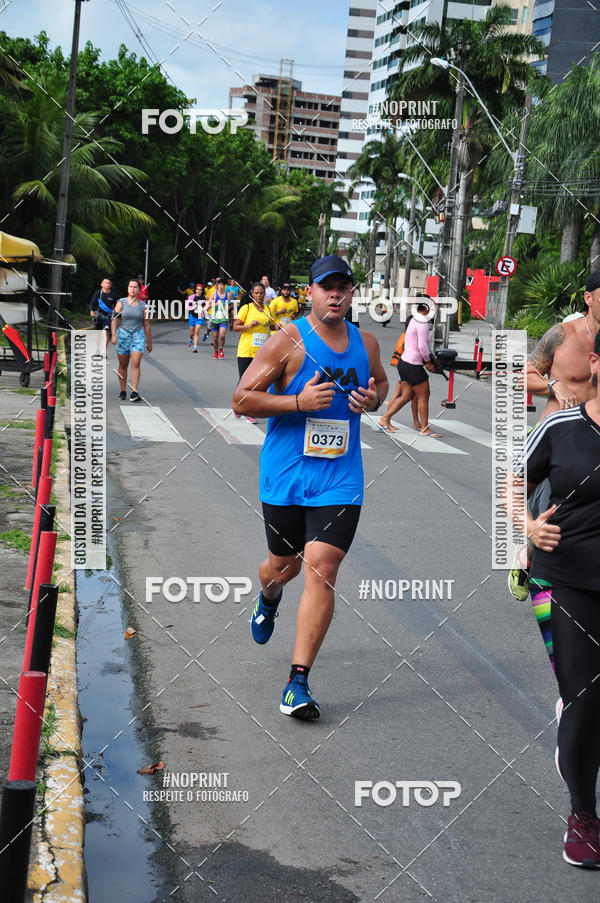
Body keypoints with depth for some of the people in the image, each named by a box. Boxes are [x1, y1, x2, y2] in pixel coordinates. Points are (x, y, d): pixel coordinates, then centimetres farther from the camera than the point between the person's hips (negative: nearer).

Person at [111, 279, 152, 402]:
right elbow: (114, 320, -1)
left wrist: (149, 342, 12)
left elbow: (147, 325, 11)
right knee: (123, 365, 6)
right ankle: (123, 391, 16)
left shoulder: (142, 305, 8)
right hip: (123, 334, 0)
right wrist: (114, 335, -13)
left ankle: (134, 392, -19)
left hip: (138, 335, 0)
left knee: (136, 363, -14)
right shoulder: (121, 302, 5)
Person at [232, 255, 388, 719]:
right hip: (285, 474, -1)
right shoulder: (288, 340, -7)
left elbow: (381, 381, 27)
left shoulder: (366, 343, 6)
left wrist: (373, 399, 3)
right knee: (285, 563, 15)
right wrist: (299, 402, -20)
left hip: (340, 478, 1)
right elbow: (242, 399, -8)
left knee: (321, 571, -11)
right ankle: (269, 599, 55)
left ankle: (298, 681, -6)